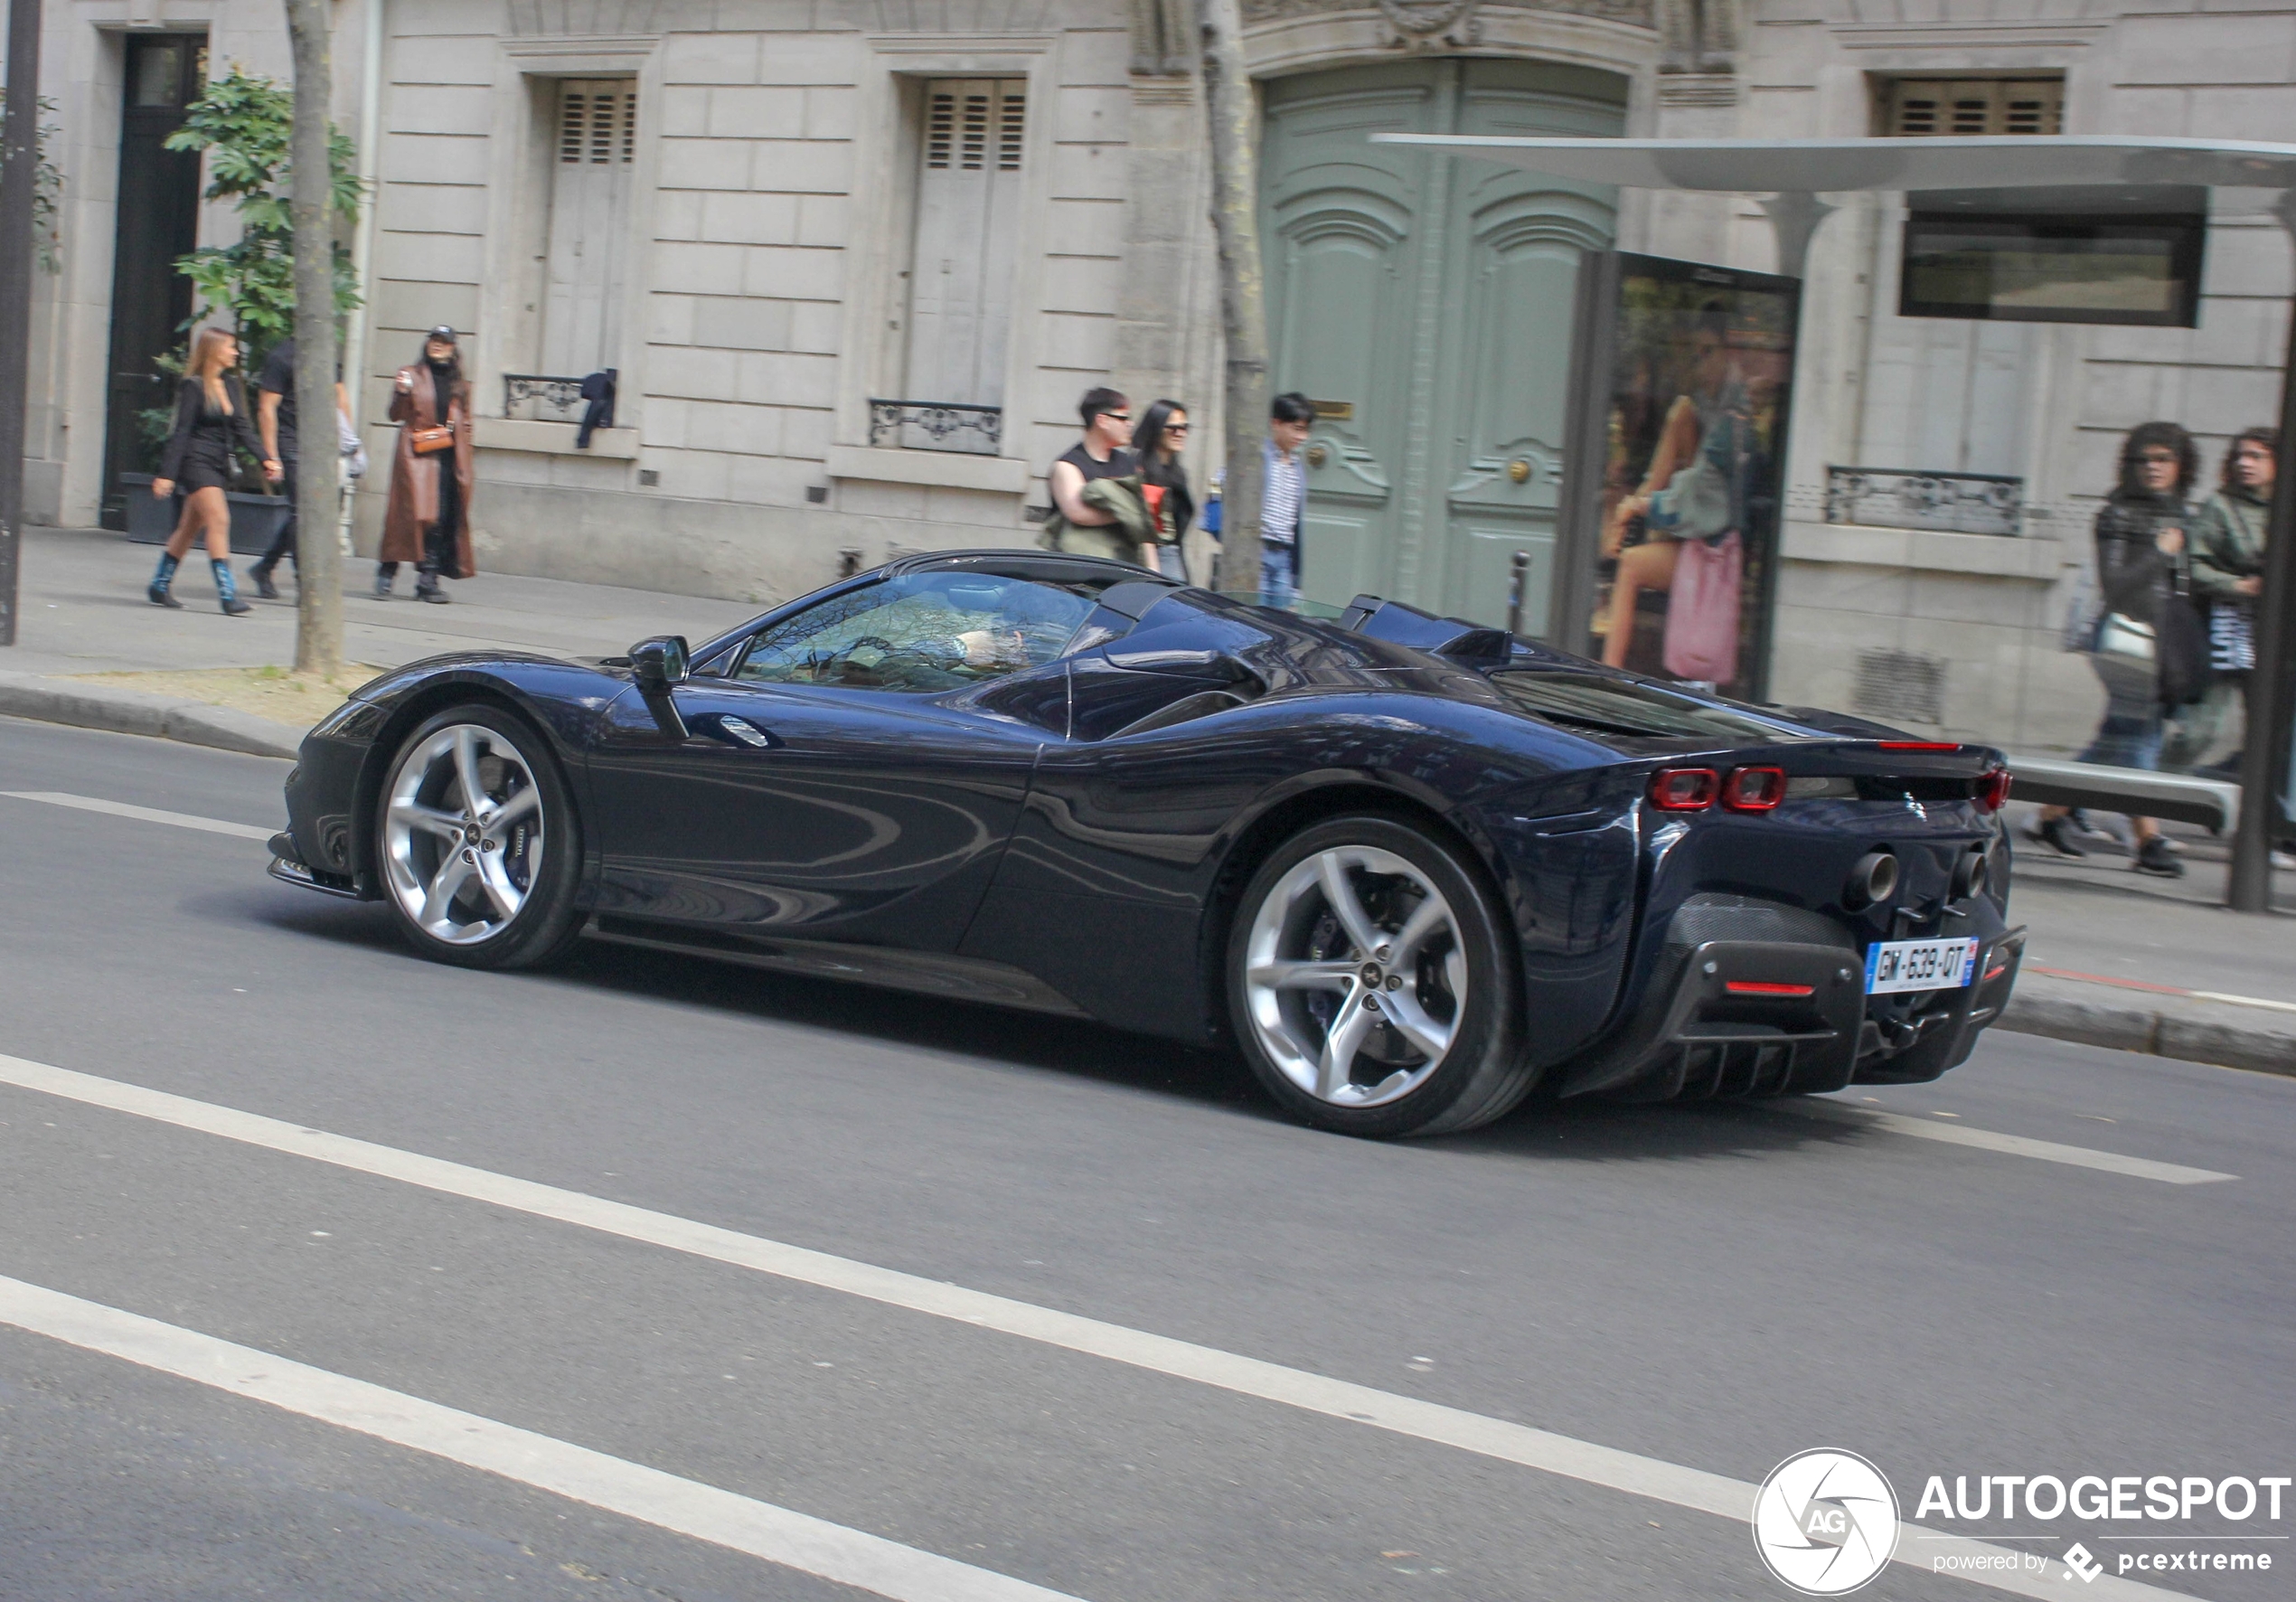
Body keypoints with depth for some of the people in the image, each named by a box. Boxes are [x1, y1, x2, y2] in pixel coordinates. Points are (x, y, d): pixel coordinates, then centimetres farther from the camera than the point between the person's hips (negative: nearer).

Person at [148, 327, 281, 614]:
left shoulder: (232, 386, 12)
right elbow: (180, 432, -11)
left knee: (190, 528, 13)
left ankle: (160, 587, 24)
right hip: (196, 461, -8)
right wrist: (167, 474, -14)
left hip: (219, 465, 8)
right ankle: (227, 594, -19)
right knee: (219, 520, -17)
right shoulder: (194, 386, -9)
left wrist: (265, 458, -3)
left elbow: (242, 428, 10)